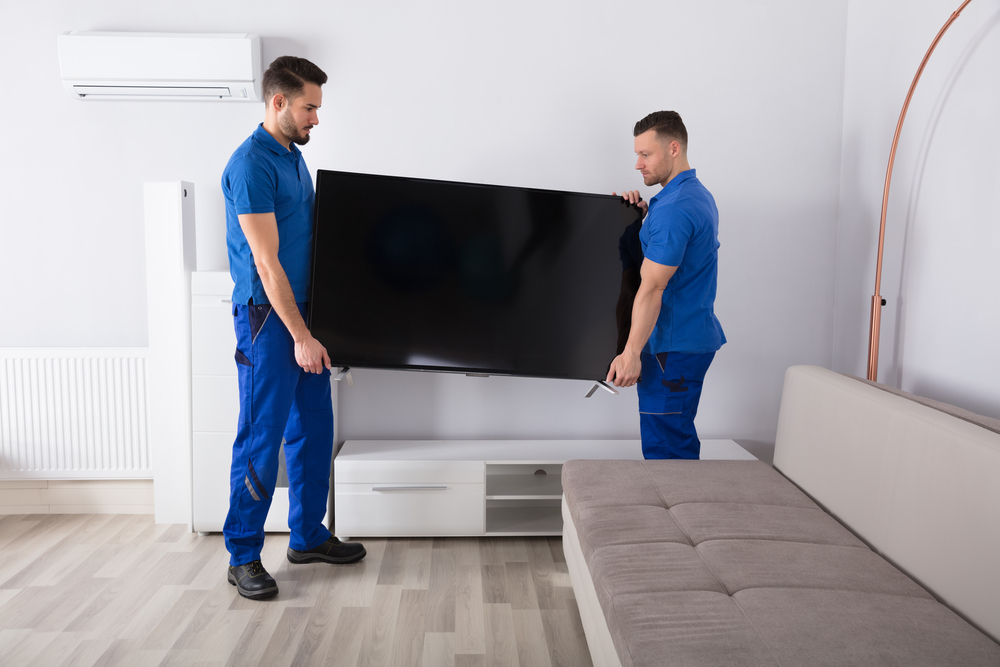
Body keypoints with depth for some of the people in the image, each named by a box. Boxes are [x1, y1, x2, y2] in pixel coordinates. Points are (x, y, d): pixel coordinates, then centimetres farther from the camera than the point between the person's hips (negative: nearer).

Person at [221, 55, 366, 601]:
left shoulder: (293, 156, 13)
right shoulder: (251, 165, -16)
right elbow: (267, 263, -20)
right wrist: (300, 337, -20)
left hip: (303, 309, 9)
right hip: (268, 316, -9)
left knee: (314, 428, 14)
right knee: (261, 438, -2)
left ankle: (309, 535, 28)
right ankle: (243, 556, 12)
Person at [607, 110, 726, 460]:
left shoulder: (673, 208, -20)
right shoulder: (699, 194, 13)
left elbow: (652, 289, -23)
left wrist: (631, 352, -23)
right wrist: (644, 215, 11)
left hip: (675, 345, -10)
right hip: (694, 336, 10)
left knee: (664, 445, -3)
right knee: (678, 435, 17)